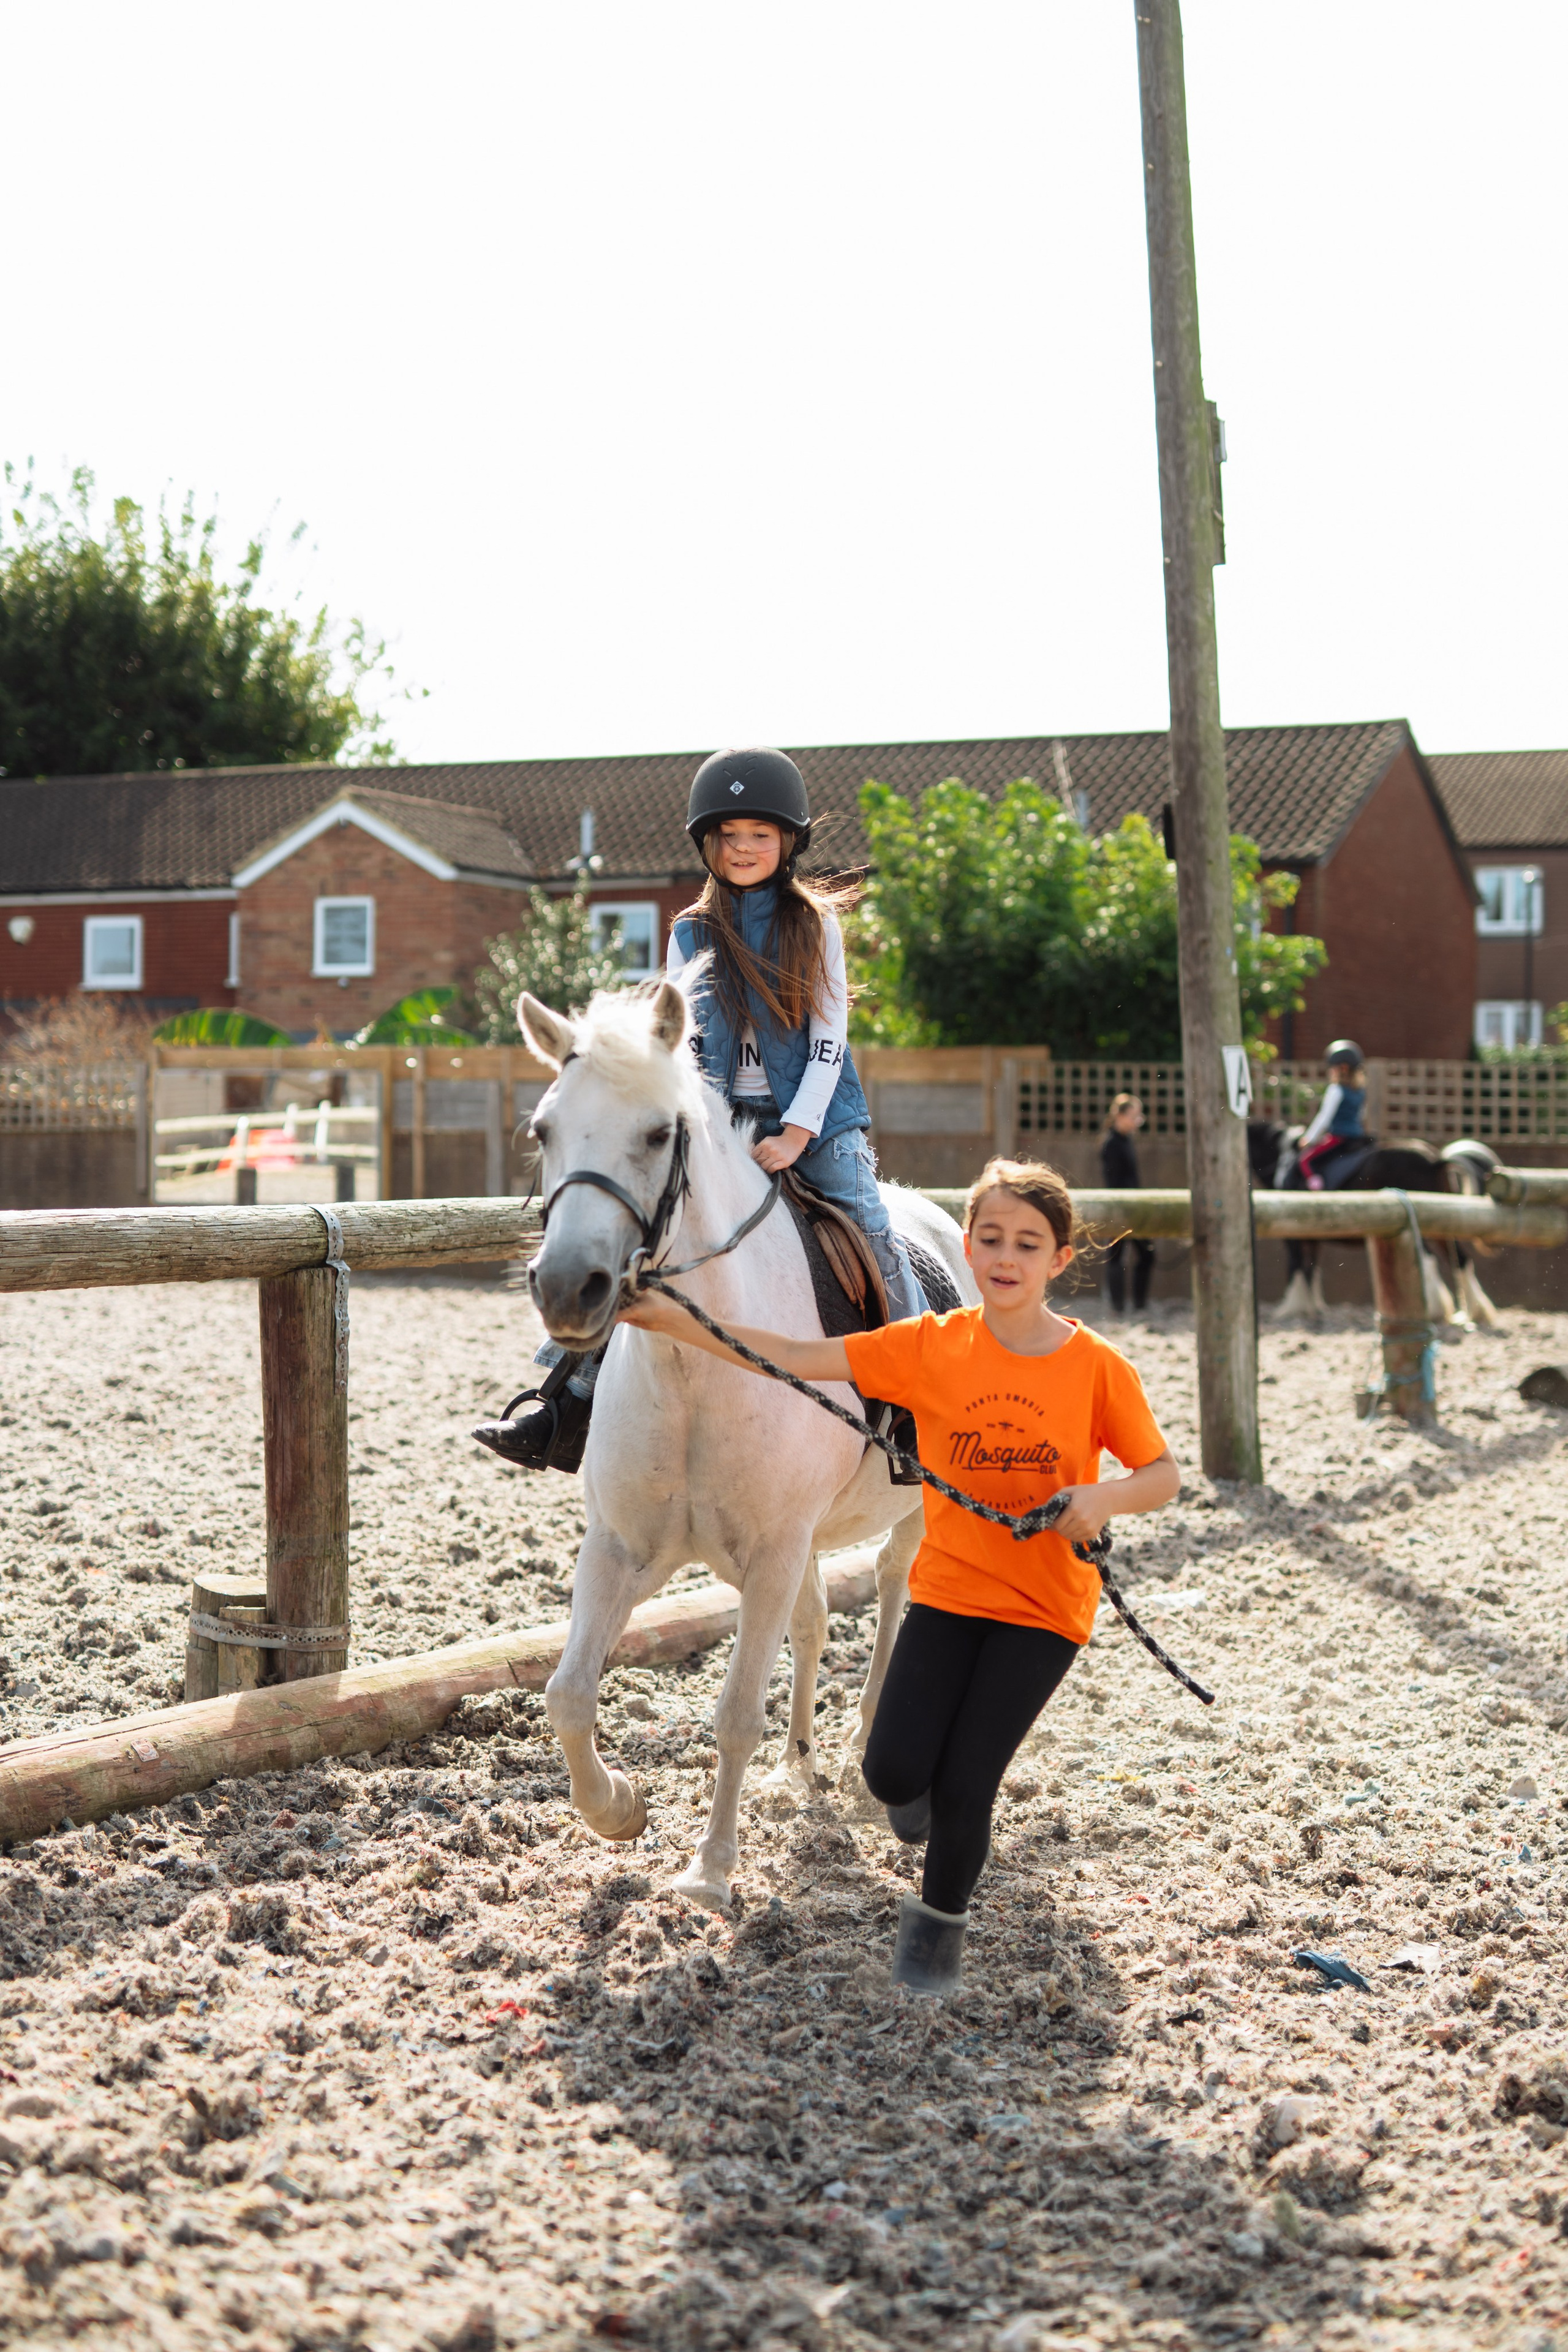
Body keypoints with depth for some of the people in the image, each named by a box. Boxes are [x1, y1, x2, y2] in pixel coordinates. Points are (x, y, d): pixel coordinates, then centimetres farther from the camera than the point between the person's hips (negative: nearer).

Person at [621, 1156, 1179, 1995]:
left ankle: (939, 1916, 24)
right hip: (946, 1588, 2)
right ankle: (930, 1782, 30)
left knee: (962, 1786, -6)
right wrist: (670, 1319, -18)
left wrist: (1106, 1497, -24)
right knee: (894, 1772, -9)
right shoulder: (932, 1346, -6)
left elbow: (1163, 1475, -1)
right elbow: (795, 1358, -10)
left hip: (1044, 1607, -2)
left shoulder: (1098, 1367, -9)